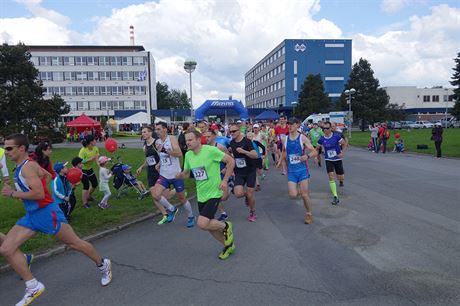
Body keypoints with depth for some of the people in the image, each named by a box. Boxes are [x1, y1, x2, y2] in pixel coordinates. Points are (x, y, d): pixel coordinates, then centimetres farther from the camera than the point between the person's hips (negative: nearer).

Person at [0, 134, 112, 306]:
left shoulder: (28, 167, -19)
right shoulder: (21, 167, 10)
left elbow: (39, 194, -28)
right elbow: (47, 175, 26)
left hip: (47, 213, -9)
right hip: (31, 216, 9)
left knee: (74, 243, 4)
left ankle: (103, 265, 25)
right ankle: (33, 287, 8)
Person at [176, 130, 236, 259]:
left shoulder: (210, 150, -18)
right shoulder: (188, 155, 1)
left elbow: (231, 161, -12)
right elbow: (186, 173, 13)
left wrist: (225, 180, -16)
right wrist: (179, 175, -10)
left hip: (214, 194, -7)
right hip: (201, 195, 7)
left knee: (202, 223, -20)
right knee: (209, 225, 14)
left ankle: (226, 226, 10)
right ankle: (229, 245, 37)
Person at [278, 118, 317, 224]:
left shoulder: (302, 138, -6)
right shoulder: (285, 139, 5)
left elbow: (315, 152, -8)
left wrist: (307, 156, -26)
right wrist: (280, 160, 11)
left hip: (302, 169, -3)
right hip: (291, 171, 3)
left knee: (304, 195, -2)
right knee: (293, 195, -9)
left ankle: (309, 214, 21)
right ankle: (298, 191, 28)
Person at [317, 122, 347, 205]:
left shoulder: (336, 136, -14)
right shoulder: (321, 139, -7)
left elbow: (344, 144, -7)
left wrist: (342, 153, -21)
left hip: (338, 159, -1)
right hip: (328, 160, 1)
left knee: (340, 177, 8)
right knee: (331, 177, -13)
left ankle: (341, 181, 51)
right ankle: (335, 197, -8)